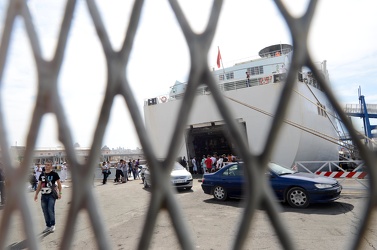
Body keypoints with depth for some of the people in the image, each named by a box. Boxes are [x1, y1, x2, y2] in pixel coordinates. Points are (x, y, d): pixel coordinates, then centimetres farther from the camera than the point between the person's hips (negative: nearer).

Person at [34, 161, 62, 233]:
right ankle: (48, 226, 19)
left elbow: (59, 183, -4)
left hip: (52, 195, -5)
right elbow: (39, 185, 18)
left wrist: (59, 193, -11)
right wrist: (36, 194, 13)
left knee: (50, 210, -10)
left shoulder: (54, 174, -4)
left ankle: (52, 225, 5)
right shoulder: (42, 175, 12)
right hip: (43, 195, 5)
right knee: (45, 211, 7)